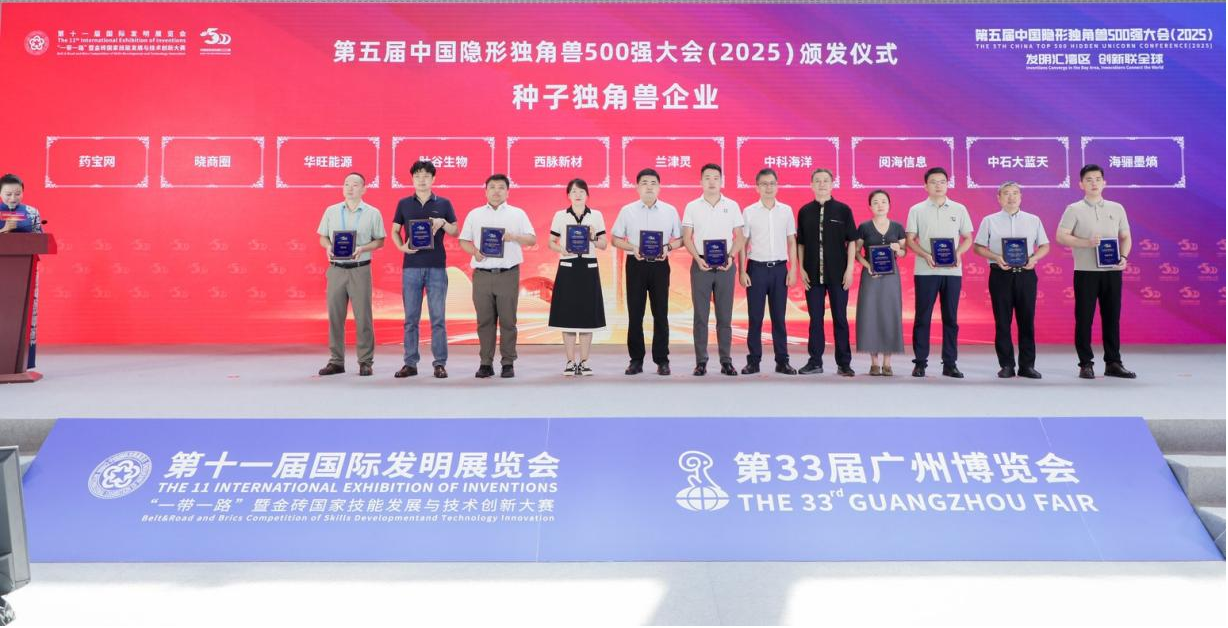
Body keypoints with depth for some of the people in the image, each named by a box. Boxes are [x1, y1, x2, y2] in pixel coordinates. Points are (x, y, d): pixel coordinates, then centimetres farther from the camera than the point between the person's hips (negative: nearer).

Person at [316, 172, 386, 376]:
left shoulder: (373, 213, 4)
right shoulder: (331, 211, 10)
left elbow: (380, 241, 4)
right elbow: (322, 237, 13)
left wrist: (362, 248, -13)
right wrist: (329, 247, -9)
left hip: (360, 270, -2)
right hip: (336, 269, 2)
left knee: (363, 317, -2)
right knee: (335, 316, 4)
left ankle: (365, 361, 6)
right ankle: (336, 361, 12)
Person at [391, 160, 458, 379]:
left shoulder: (443, 203, 6)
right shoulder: (404, 204, 8)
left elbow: (456, 232, 7)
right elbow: (394, 231, 11)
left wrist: (443, 223, -13)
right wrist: (401, 246, -8)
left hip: (436, 267, -1)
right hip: (411, 266, 1)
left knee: (437, 318, 0)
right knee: (411, 318, 4)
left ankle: (440, 363, 6)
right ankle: (410, 363, 10)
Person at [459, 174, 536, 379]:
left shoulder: (517, 214, 9)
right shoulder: (474, 214, 13)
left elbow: (532, 239, 5)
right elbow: (463, 241, 13)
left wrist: (513, 237, -13)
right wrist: (475, 252, -7)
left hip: (508, 274, -1)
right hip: (482, 275, 1)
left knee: (507, 321, 0)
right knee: (485, 321, 3)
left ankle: (508, 363, 7)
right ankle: (486, 363, 9)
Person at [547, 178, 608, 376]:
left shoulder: (596, 216, 7)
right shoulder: (560, 216, 5)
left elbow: (604, 245, 7)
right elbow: (551, 242, 7)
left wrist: (593, 237, -12)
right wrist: (561, 249, -13)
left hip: (589, 268, 1)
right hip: (567, 268, -1)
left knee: (587, 315, 1)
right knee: (567, 315, -1)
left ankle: (584, 361, 9)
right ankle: (570, 361, 8)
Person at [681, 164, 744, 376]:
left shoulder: (732, 206, 5)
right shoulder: (692, 207, 4)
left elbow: (739, 237, 6)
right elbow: (686, 238, 3)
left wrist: (730, 257, -10)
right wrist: (698, 258, -12)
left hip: (725, 267, 1)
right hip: (701, 266, 0)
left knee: (725, 316, 4)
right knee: (700, 316, 1)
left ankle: (726, 361, 10)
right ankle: (701, 361, 7)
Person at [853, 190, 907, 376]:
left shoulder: (897, 227, 6)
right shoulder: (864, 227, 1)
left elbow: (904, 252, 11)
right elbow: (856, 252, 1)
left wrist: (898, 249, -11)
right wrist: (867, 265, -14)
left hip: (891, 275, 2)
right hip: (871, 275, -1)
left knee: (890, 315, 0)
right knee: (870, 314, -3)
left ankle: (887, 362, 7)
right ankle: (874, 362, 5)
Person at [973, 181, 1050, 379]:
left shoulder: (1033, 220, 12)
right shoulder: (990, 221, 7)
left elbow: (1045, 246, 13)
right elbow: (978, 247, 4)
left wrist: (1034, 258, -8)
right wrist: (996, 258, -12)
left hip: (1026, 274, 1)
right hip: (1000, 274, -1)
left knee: (1027, 320, 2)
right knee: (1002, 322, 0)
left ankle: (1027, 364, 8)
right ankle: (1006, 365, 7)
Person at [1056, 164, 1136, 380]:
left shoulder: (1117, 208, 12)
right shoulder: (1074, 210, 1)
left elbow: (1125, 237, 15)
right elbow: (1061, 236, -7)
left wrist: (1124, 257, -3)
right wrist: (1086, 243, -19)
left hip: (1112, 271, 3)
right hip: (1085, 271, -3)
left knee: (1112, 317, 6)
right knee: (1084, 318, -1)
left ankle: (1113, 363, 14)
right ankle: (1086, 364, 7)